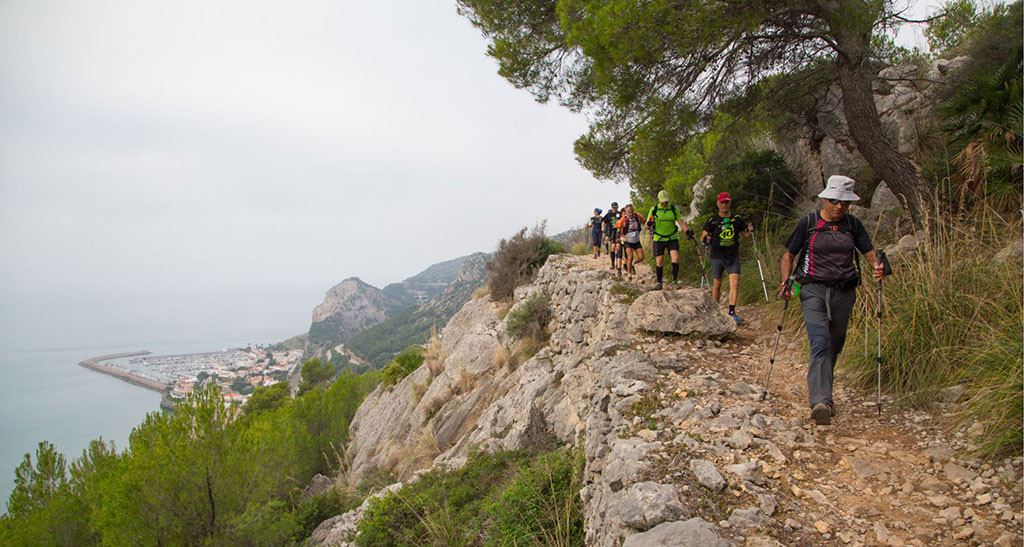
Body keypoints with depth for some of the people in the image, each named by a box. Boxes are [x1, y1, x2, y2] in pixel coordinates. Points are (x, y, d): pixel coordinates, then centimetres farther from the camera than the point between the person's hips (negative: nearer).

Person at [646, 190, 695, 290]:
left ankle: (674, 280, -6)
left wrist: (688, 232, -15)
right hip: (658, 239, -1)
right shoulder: (654, 209, -2)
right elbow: (647, 225, 0)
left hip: (672, 238, 1)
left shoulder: (674, 209, 1)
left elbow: (681, 222, 0)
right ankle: (659, 282, 13)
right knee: (659, 262, -1)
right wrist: (649, 223, -23)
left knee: (676, 258, -15)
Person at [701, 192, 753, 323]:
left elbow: (745, 234, 14)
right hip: (717, 256, -1)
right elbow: (703, 236, -3)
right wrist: (705, 240, -27)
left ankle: (732, 312, -10)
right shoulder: (712, 219, -2)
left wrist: (750, 231, -9)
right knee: (717, 285, 7)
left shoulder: (737, 219, 4)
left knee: (735, 283, -12)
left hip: (733, 256, 1)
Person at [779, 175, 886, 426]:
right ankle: (820, 402, -30)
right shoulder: (808, 223, 1)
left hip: (844, 292, 4)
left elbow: (870, 253, 9)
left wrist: (877, 267, -14)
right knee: (820, 342, -19)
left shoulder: (853, 225, 8)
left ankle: (823, 394, 34)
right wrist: (786, 282, -9)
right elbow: (788, 255, 6)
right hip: (814, 291, -3)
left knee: (834, 346, 12)